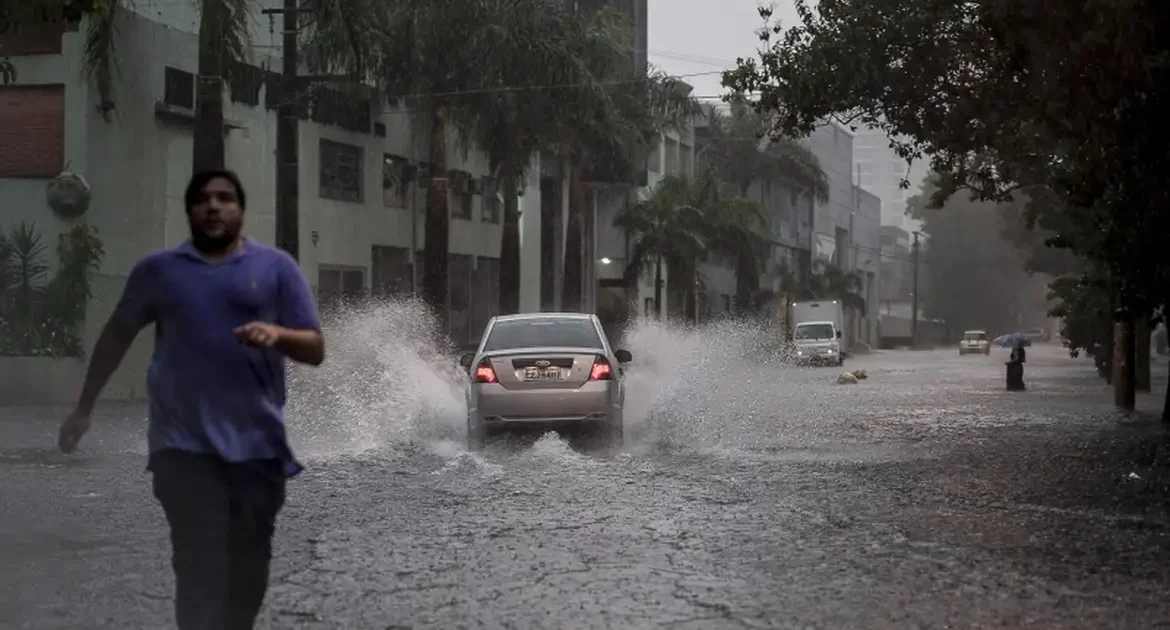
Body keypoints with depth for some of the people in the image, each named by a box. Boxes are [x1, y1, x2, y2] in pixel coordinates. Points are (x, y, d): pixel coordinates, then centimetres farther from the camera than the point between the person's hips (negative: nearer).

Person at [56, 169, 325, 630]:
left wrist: (278, 334, -17)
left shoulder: (276, 267, 5)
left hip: (258, 442, 1)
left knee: (249, 569, 9)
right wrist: (84, 407, 21)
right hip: (185, 445, -1)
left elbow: (315, 349, 4)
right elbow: (117, 335, 20)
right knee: (199, 568, -8)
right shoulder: (158, 269, 9)